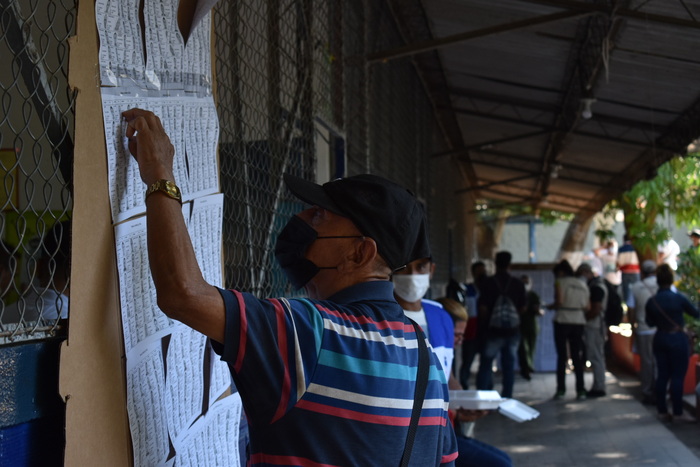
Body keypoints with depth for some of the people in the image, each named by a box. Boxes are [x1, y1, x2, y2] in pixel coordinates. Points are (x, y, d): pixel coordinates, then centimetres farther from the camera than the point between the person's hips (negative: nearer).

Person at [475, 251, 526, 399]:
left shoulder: (488, 283, -8)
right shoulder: (518, 284, 1)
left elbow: (483, 308, -10)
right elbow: (522, 308, 6)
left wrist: (484, 326, 5)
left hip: (493, 331, -2)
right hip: (513, 331, 2)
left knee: (486, 364, 5)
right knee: (509, 366, 8)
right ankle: (507, 397, 8)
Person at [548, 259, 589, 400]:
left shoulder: (560, 282, -1)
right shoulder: (583, 285, 13)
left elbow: (559, 301, -14)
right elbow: (586, 307, 6)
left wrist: (551, 307, 5)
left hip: (562, 321, -4)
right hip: (579, 322, 4)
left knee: (562, 356, 1)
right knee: (577, 357, 6)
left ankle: (561, 389, -1)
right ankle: (580, 390, 1)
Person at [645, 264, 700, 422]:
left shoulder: (651, 302, -5)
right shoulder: (679, 299, -16)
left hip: (660, 339, 4)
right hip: (678, 339, -4)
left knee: (662, 375, 11)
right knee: (677, 376, 2)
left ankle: (662, 411, 15)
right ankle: (677, 412, 4)